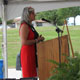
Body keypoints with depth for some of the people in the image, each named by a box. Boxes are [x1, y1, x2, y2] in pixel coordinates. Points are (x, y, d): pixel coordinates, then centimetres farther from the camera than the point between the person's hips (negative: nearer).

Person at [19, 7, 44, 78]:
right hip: (27, 53, -10)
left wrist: (39, 39, 11)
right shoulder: (24, 26, -12)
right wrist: (36, 40, -14)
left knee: (33, 75, 9)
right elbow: (24, 42, -21)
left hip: (32, 53, 10)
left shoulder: (30, 26, 17)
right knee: (28, 76, -8)